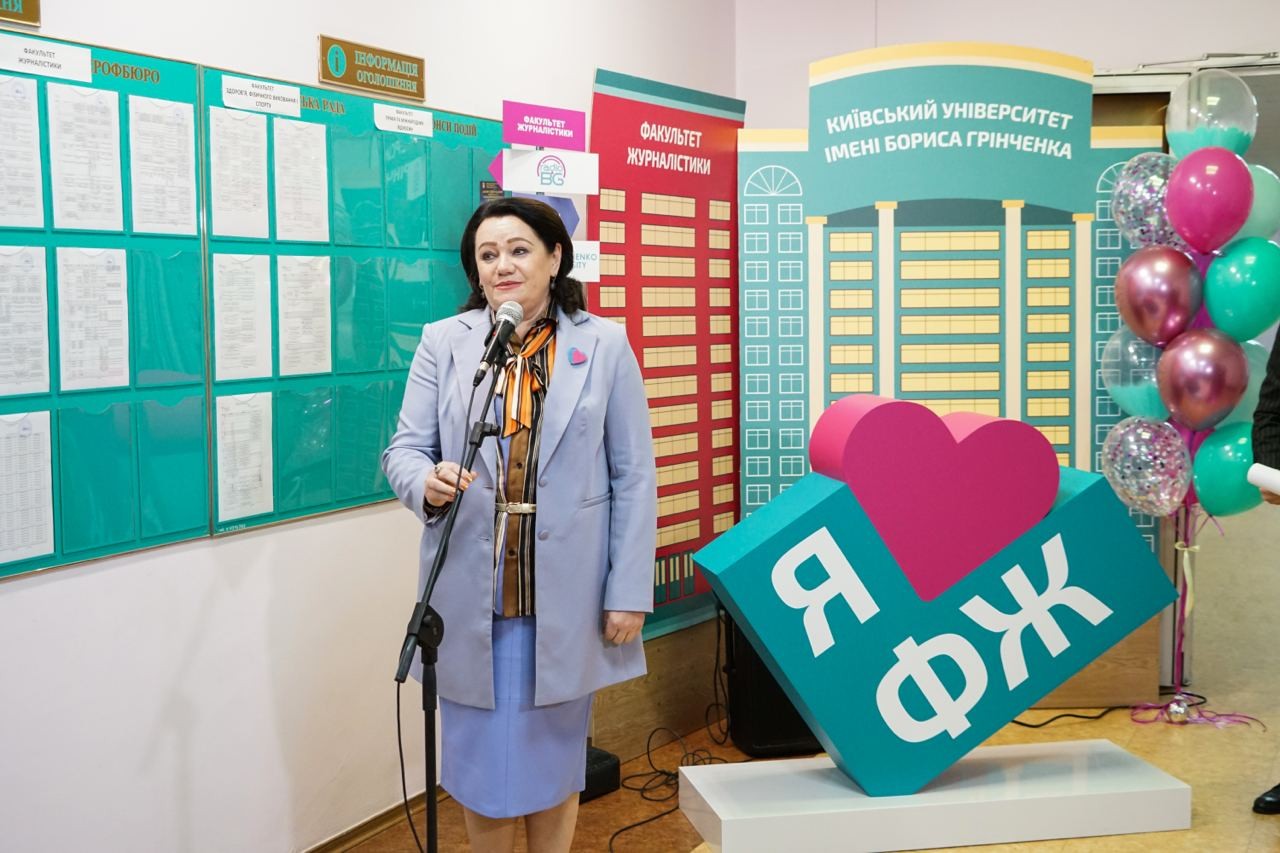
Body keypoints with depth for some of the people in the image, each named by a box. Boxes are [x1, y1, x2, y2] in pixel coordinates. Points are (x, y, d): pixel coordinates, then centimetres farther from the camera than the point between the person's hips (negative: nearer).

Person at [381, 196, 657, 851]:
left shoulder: (604, 345, 1)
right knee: (480, 755, 9)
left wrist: (629, 594, -4)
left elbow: (633, 477, 0)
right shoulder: (443, 343, 3)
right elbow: (404, 448, 1)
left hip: (564, 595, 0)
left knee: (553, 753, 13)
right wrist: (427, 483, -24)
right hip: (470, 594, 1)